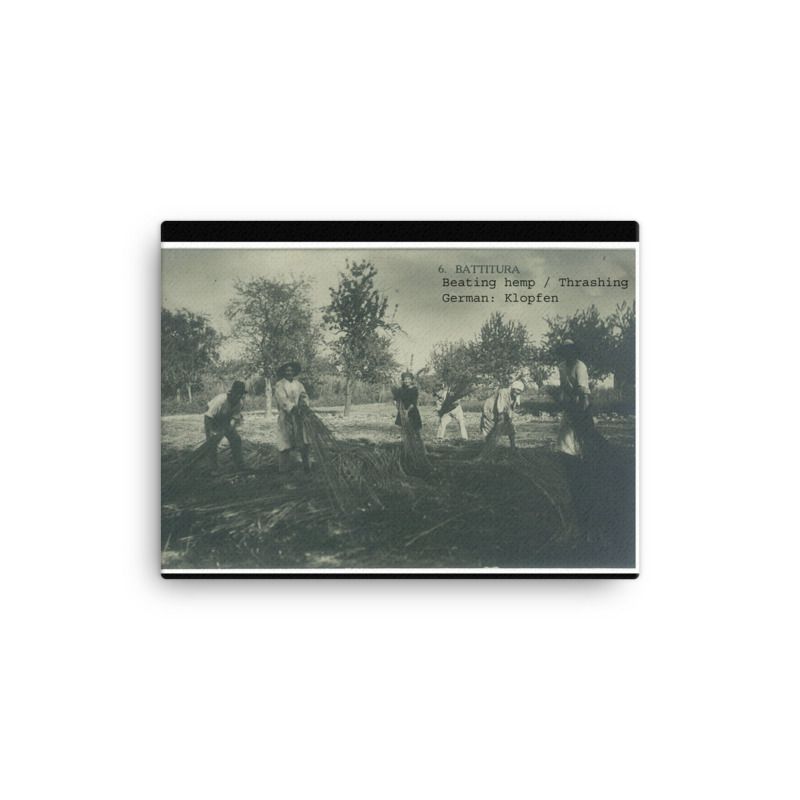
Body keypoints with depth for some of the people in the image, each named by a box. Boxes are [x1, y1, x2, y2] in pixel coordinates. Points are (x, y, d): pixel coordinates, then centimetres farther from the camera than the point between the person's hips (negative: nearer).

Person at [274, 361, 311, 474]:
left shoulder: (298, 384, 14)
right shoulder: (279, 385, -3)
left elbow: (304, 395, 3)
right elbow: (283, 399, -15)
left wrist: (304, 402, -20)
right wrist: (292, 407, -29)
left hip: (298, 416, 4)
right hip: (285, 417, -4)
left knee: (303, 442, 0)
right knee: (285, 443, -1)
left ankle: (306, 465, 8)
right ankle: (283, 469, 7)